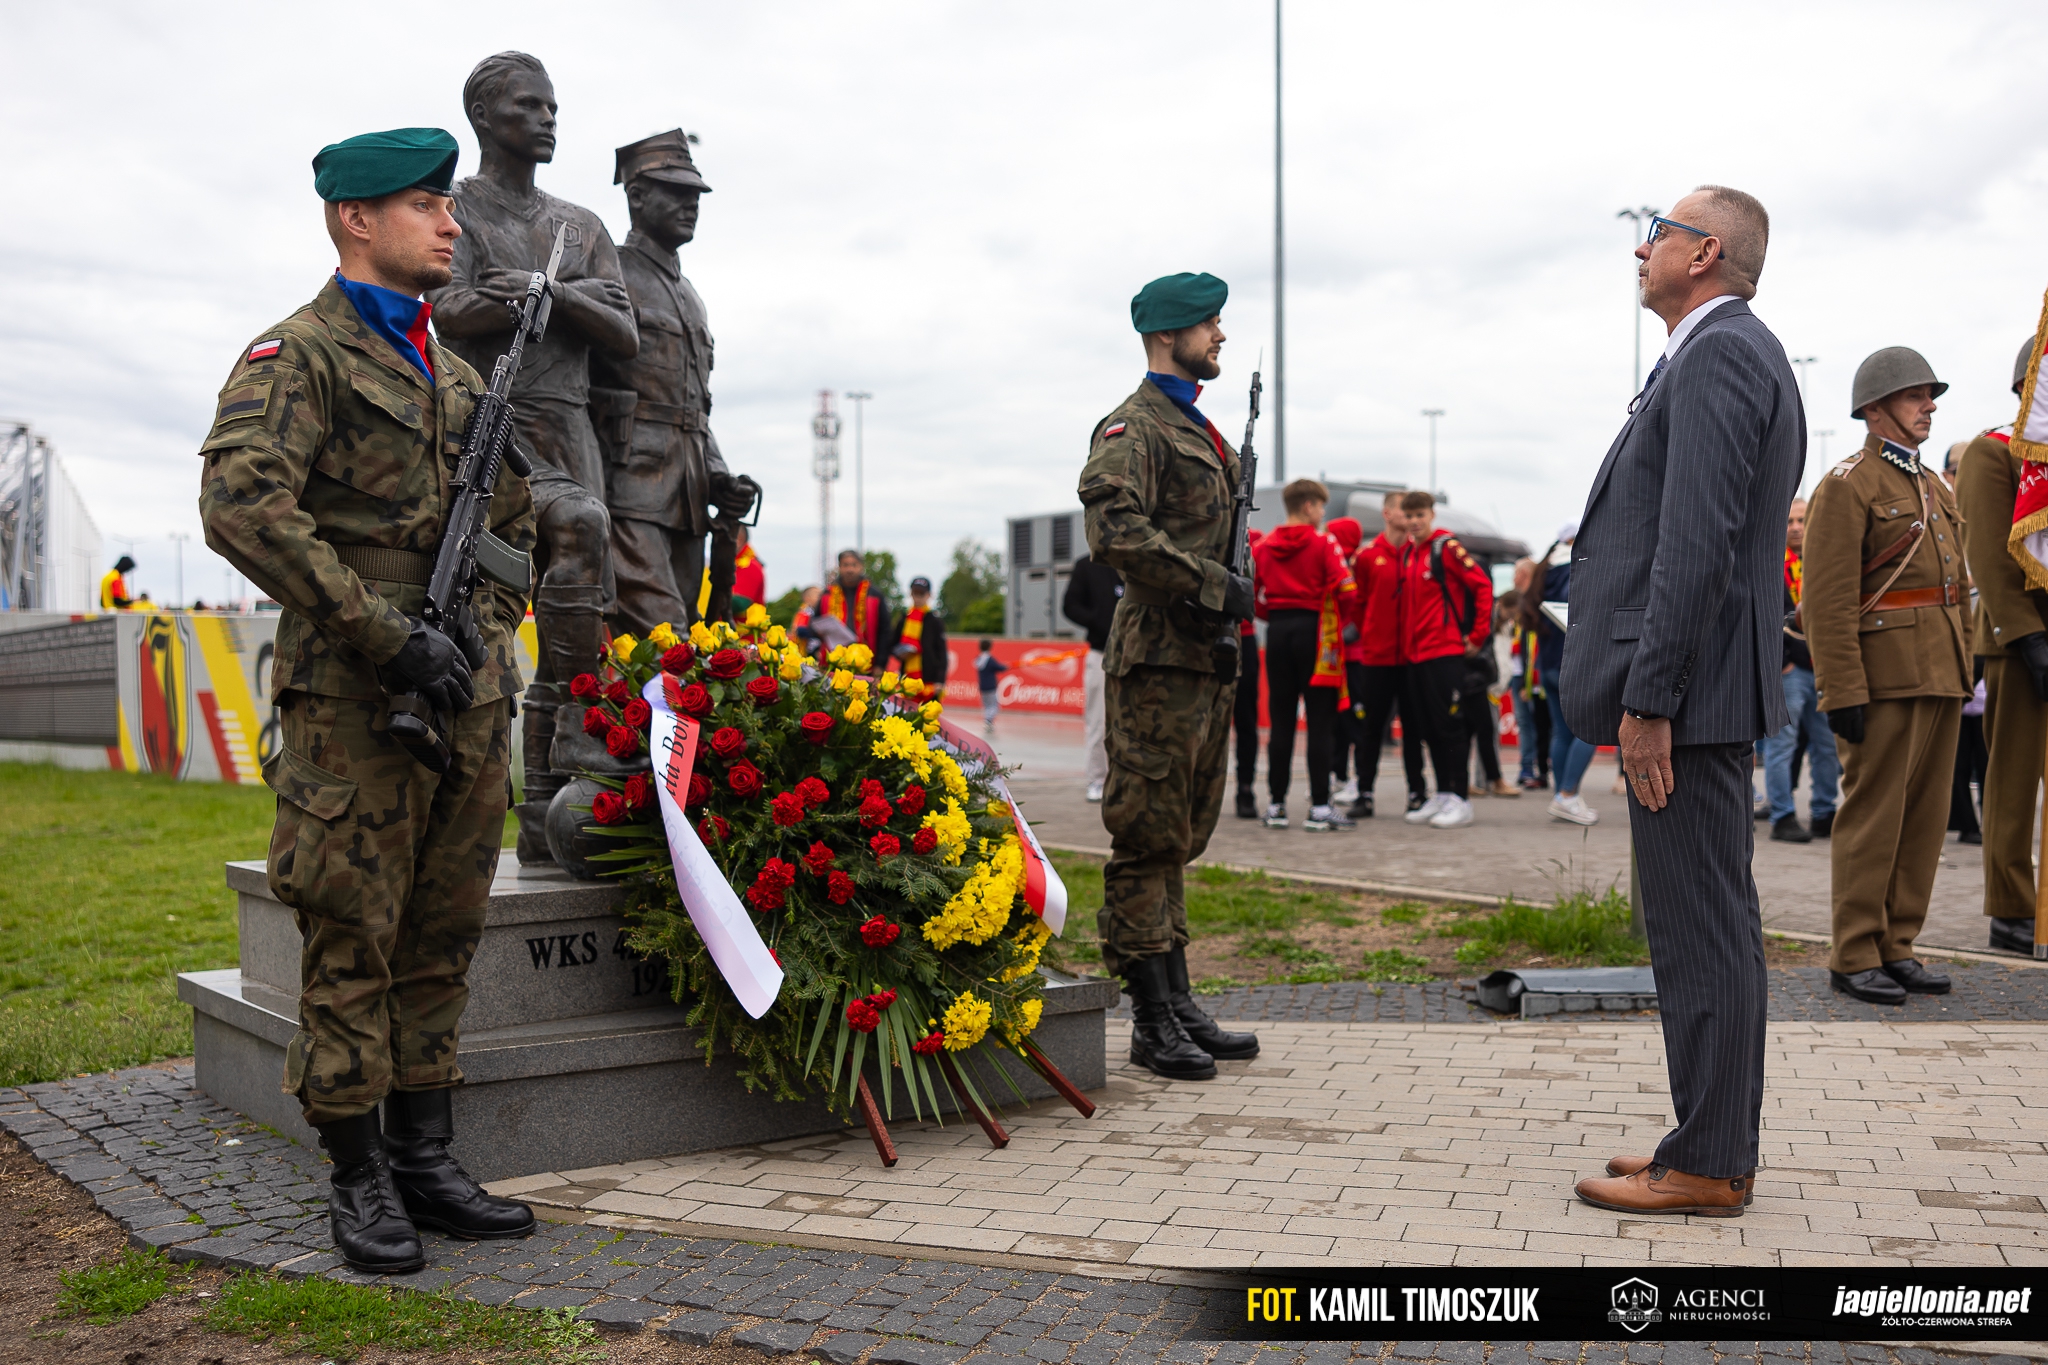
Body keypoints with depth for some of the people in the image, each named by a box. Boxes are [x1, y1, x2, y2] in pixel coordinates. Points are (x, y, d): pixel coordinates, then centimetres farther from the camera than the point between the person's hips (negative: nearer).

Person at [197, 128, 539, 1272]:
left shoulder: (456, 369, 19)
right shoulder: (296, 356, -4)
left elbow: (515, 519, 30)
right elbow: (243, 506, -19)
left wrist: (492, 629, 13)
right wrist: (387, 635, -22)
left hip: (469, 700, 7)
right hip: (355, 706, -7)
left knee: (443, 939, 11)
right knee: (354, 943, 1)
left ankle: (427, 1160, 21)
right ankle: (360, 1178, 12)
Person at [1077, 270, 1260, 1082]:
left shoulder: (1203, 433, 21)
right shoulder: (1134, 428, -9)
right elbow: (1116, 533, -24)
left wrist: (1229, 601, 13)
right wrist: (1217, 587, -20)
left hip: (1208, 658, 9)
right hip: (1160, 659, -9)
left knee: (1179, 840, 13)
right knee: (1148, 840, -4)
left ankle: (1180, 1005, 20)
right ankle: (1153, 1023, 1)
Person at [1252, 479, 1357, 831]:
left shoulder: (1263, 545, 8)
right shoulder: (1323, 543, -5)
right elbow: (1346, 589, -13)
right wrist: (1339, 618, 4)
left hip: (1278, 631, 4)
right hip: (1314, 629, -4)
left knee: (1280, 720, 9)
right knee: (1320, 722, -1)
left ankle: (1276, 805, 10)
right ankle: (1319, 808, -3)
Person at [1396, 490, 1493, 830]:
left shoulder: (1446, 547, -6)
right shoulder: (1407, 553, 14)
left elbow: (1483, 585, -9)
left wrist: (1478, 636, -9)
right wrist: (1405, 645, 13)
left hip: (1446, 652, -7)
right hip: (1414, 654, 7)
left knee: (1449, 725, -5)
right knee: (1430, 729, 10)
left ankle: (1460, 799, 0)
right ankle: (1442, 796, 17)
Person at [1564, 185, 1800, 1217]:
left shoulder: (1717, 356, -13)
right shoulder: (1737, 355, 20)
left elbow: (1697, 543, -22)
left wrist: (1648, 700, -22)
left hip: (1687, 687, -11)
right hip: (1711, 689, 11)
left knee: (1698, 924, -5)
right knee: (1718, 921, 15)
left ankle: (1705, 1167, 3)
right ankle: (1721, 1143, 24)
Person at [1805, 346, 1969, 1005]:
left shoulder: (1935, 488, 19)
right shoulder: (1847, 485, -6)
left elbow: (1958, 587, 22)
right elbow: (1828, 600, -13)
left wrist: (1962, 671, 14)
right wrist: (1842, 691, -18)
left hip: (1941, 678, 8)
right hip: (1885, 677, -8)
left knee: (1925, 819, 9)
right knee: (1873, 817, -4)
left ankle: (1897, 947, 17)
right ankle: (1854, 957, 3)